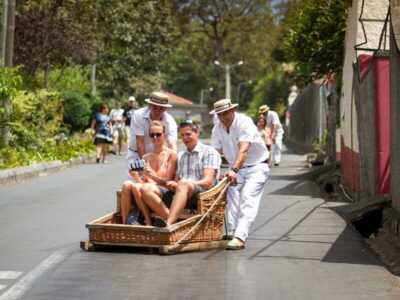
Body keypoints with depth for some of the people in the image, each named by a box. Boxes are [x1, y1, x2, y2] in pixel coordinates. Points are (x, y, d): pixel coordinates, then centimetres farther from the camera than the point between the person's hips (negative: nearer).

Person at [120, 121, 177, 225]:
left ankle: (148, 222, -23)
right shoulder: (146, 157, 19)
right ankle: (124, 223, -28)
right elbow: (143, 182, 14)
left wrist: (153, 176, -18)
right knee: (126, 184, -26)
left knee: (136, 187, -31)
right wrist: (136, 176, -8)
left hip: (163, 191, -5)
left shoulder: (171, 154, 3)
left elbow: (167, 181, -1)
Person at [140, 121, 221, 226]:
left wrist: (178, 185, -17)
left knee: (183, 184, -39)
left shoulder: (209, 152, 9)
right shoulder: (180, 156, 29)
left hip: (201, 193, -6)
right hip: (179, 194, 6)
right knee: (146, 190, -17)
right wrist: (172, 184, -6)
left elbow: (208, 181, -5)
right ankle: (172, 220, -38)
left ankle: (168, 223, -58)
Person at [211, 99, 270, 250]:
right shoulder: (217, 128, -2)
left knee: (248, 198, -20)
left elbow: (243, 150, -36)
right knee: (231, 197, -7)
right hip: (236, 169, 7)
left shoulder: (244, 123, -23)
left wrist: (234, 170, -49)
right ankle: (231, 233, -8)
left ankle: (239, 237, -30)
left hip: (256, 166, -7)